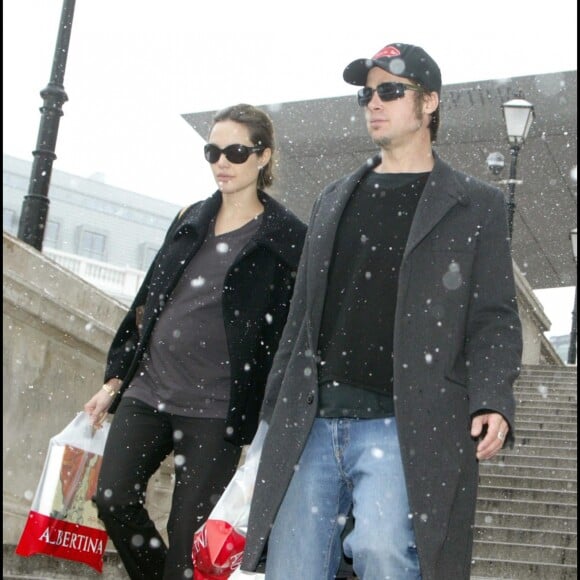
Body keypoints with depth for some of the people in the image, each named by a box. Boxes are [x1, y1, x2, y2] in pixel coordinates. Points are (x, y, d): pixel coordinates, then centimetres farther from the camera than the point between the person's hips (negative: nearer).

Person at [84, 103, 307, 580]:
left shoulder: (287, 237, -4)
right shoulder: (192, 220, 13)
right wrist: (115, 378, 16)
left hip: (215, 408, -5)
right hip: (148, 389, 5)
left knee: (187, 533, -3)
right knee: (113, 500, -3)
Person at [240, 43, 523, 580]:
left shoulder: (475, 206, 8)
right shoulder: (334, 200, 21)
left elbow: (494, 318, 1)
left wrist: (492, 401, -16)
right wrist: (275, 410, 18)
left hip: (402, 424, -4)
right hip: (313, 423, 5)